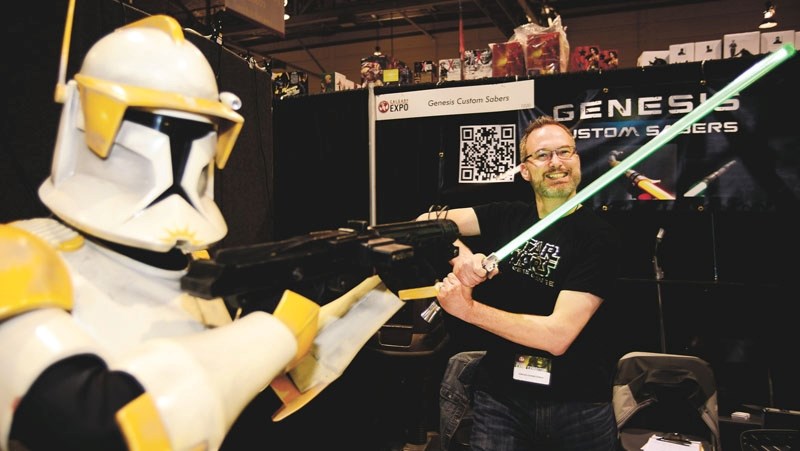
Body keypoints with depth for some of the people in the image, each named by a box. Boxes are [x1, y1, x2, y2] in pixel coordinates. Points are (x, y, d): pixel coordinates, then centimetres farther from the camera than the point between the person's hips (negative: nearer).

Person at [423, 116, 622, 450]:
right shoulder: (506, 217, 1)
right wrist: (461, 255, -24)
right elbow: (428, 222, -4)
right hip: (499, 398, 2)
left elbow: (558, 335, -21)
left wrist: (467, 309, -19)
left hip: (579, 405, -2)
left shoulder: (598, 236, -13)